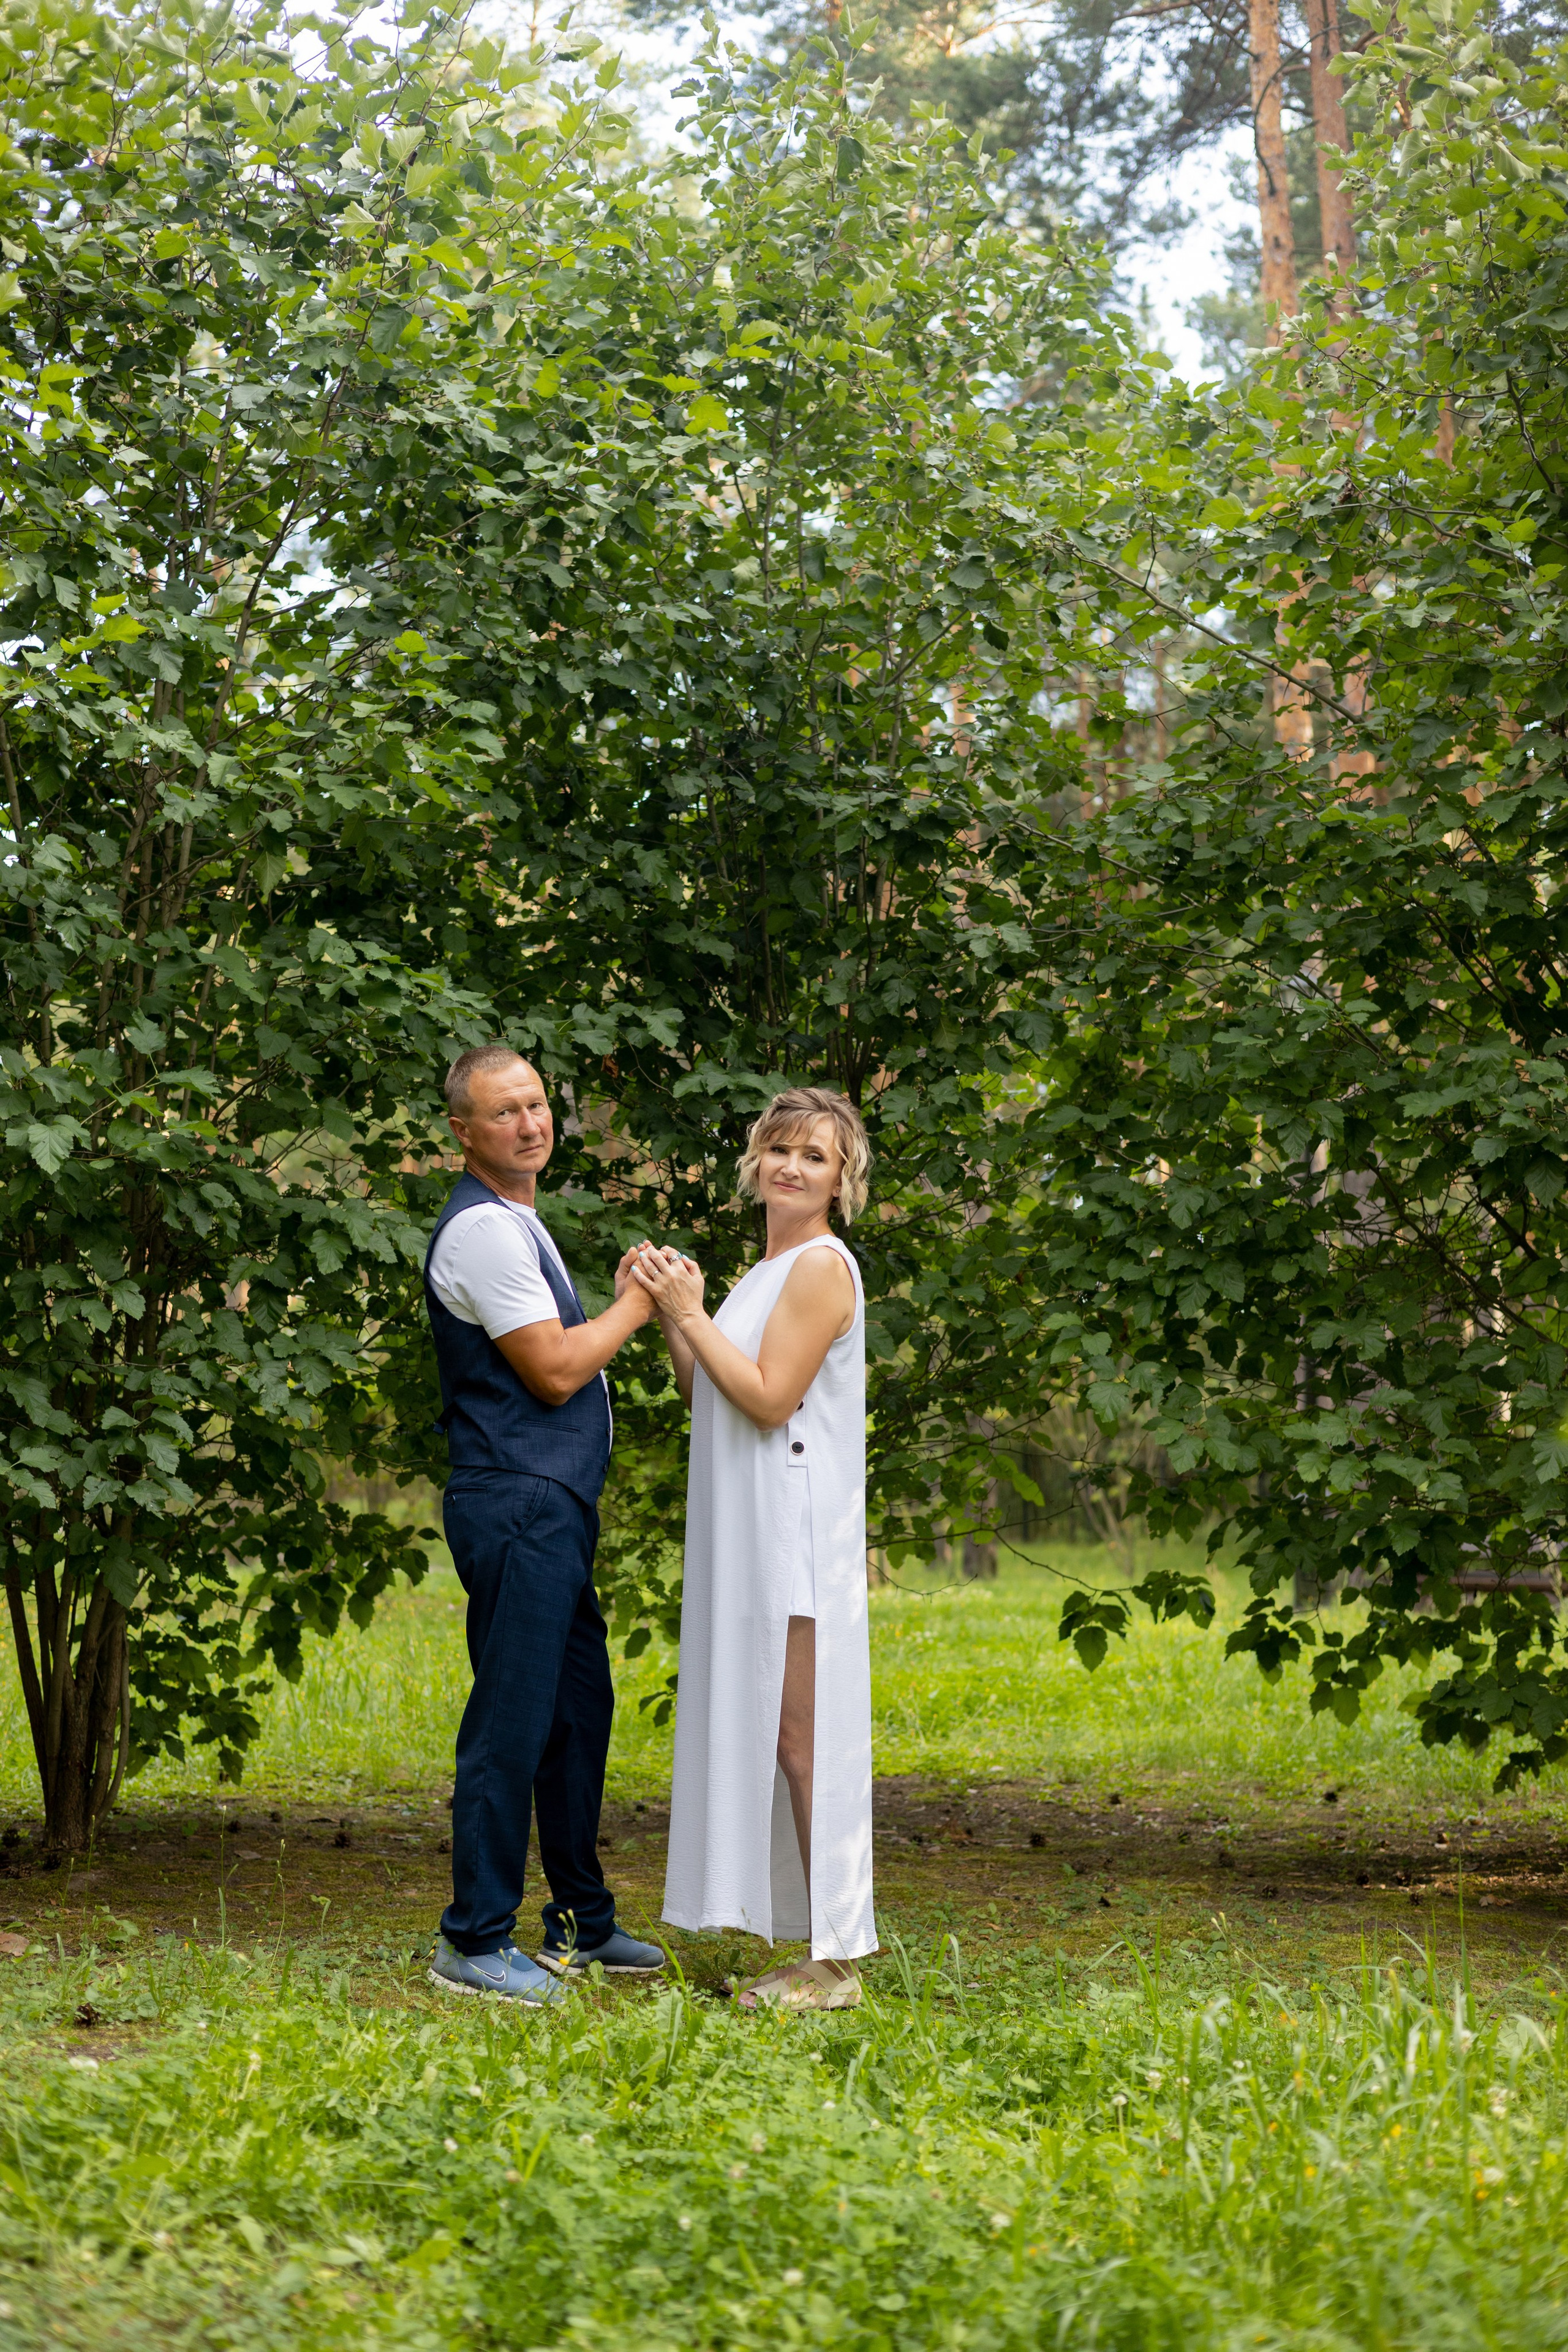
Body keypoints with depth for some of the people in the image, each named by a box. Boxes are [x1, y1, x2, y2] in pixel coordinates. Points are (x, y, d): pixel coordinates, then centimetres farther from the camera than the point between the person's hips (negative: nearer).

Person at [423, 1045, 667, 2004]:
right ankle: (475, 1941, -2)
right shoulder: (482, 1229, -14)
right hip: (518, 1503, -11)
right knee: (513, 1724, -8)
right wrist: (636, 1305, -6)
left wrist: (627, 1299, 12)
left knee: (581, 1708, 16)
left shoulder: (518, 1223, 20)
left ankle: (581, 1920, 26)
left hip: (557, 1505, 11)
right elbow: (554, 1371, -16)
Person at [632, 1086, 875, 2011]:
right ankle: (816, 1952, 16)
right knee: (774, 1737, 10)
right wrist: (671, 1314, 5)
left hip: (797, 1535, -10)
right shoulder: (771, 1269, 19)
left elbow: (768, 1399, -17)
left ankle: (836, 1964, -4)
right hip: (752, 1536, 10)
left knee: (802, 1736, -8)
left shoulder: (822, 1266, -11)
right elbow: (710, 1398, 17)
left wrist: (692, 1313, -12)